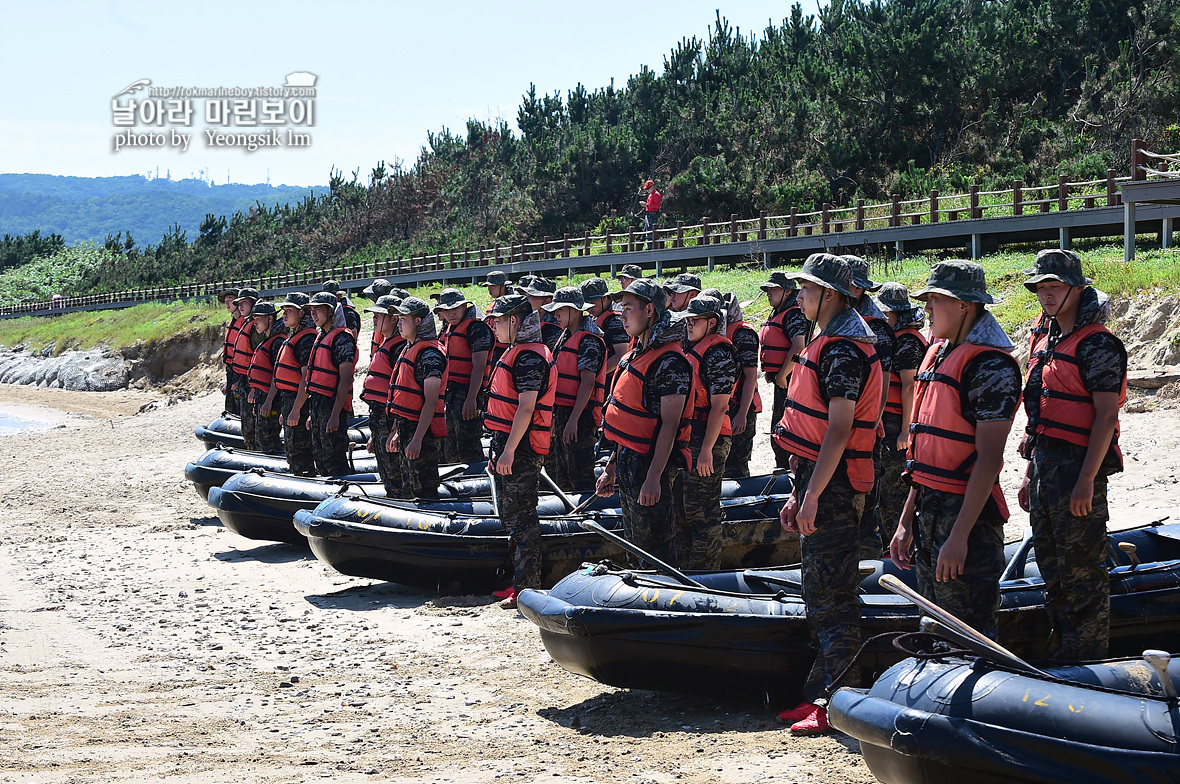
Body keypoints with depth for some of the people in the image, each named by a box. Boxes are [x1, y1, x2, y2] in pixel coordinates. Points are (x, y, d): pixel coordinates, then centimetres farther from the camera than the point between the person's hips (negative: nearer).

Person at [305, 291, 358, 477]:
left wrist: (335, 415, -23)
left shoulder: (342, 339, -13)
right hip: (317, 404, 10)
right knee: (320, 457, 15)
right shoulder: (321, 336, 16)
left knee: (334, 461, -7)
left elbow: (345, 380, -19)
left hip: (333, 405, -10)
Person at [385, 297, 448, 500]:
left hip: (423, 431, -10)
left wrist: (417, 439, -24)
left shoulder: (429, 353, -15)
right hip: (407, 429, 10)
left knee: (424, 491, -8)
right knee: (409, 492, 16)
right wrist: (396, 432, 21)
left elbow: (431, 401, -20)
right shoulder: (409, 349, 16)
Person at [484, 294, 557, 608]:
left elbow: (526, 409, -22)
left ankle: (527, 588, -5)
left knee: (521, 518, -8)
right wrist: (498, 450, 22)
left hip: (520, 448, -11)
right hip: (508, 444, 11)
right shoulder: (518, 352, 18)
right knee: (511, 516, 15)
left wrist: (508, 451, -24)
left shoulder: (529, 356, -16)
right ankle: (520, 581, 22)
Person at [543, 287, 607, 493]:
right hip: (561, 412, 10)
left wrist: (574, 419, -24)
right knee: (561, 477, 15)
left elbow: (587, 383, -19)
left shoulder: (589, 340, -13)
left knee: (580, 477, -7)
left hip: (579, 415, -10)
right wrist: (555, 415, 20)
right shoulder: (567, 337, 18)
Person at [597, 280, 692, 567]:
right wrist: (612, 466, 19)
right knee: (635, 542, 17)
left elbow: (670, 424, -21)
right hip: (628, 462, 10)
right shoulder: (636, 354, 14)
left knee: (655, 546, -4)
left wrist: (654, 477, -25)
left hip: (650, 463, -10)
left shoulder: (668, 361, -17)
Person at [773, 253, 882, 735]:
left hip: (833, 484, -11)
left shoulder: (843, 348, -15)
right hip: (819, 479, 11)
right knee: (822, 591, 14)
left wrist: (812, 495, -24)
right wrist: (800, 493, 20)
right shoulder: (829, 342, 18)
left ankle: (833, 702, -3)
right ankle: (823, 692, 20)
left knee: (831, 595, -7)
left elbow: (839, 430, -21)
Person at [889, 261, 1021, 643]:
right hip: (930, 509, 9)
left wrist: (959, 536, -23)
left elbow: (989, 458, -19)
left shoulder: (990, 366, -14)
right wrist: (907, 521, 17)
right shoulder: (937, 355, 14)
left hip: (967, 511, -9)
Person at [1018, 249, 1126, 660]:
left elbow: (1106, 416, -17)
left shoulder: (1097, 345, -12)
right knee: (1053, 568, 16)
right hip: (1046, 464, 9)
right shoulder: (1045, 340, 15)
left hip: (1079, 465, -9)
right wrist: (1031, 473, 18)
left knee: (1082, 572, -4)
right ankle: (1061, 653, 26)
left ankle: (1089, 662, 4)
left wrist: (1087, 480, -22)